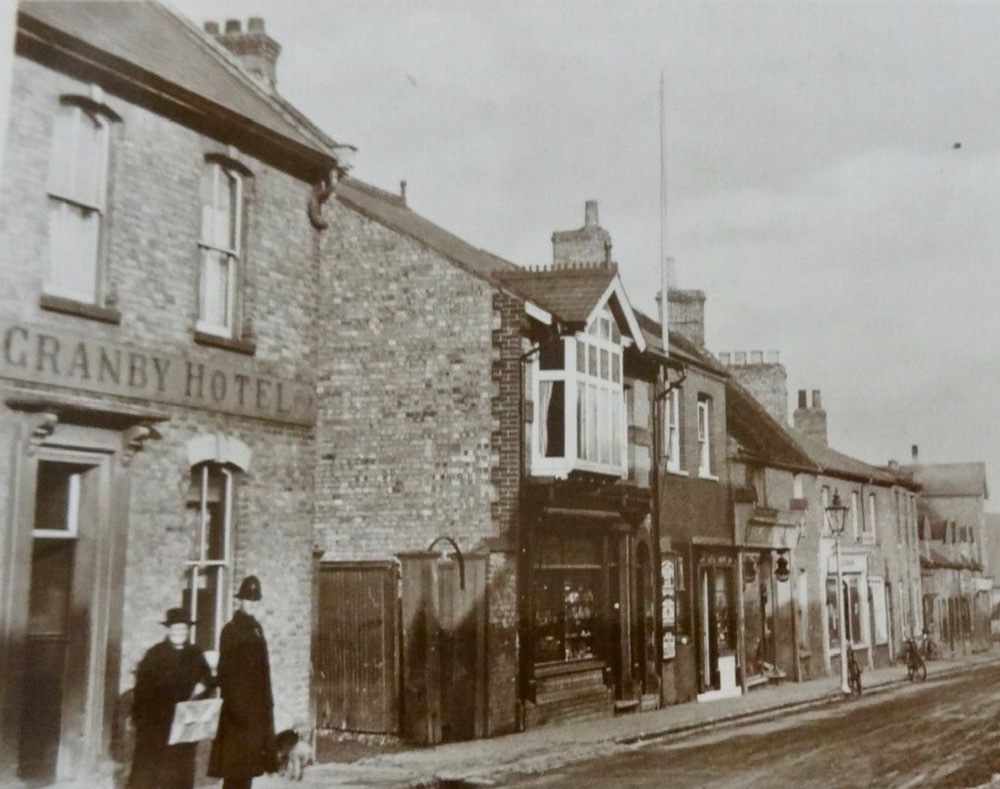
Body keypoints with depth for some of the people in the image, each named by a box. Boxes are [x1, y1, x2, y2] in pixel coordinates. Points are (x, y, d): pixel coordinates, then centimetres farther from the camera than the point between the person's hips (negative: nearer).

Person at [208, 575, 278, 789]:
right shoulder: (231, 629, -9)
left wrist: (267, 701, 13)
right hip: (239, 705, -8)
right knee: (236, 764, -6)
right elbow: (225, 671, -14)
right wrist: (233, 704, -20)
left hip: (257, 705, 8)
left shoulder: (255, 627, 14)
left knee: (248, 762, 12)